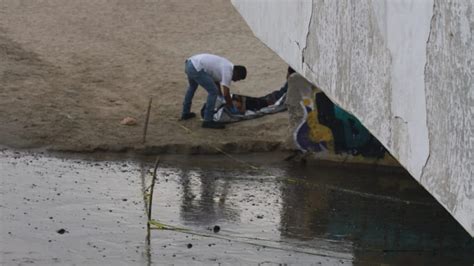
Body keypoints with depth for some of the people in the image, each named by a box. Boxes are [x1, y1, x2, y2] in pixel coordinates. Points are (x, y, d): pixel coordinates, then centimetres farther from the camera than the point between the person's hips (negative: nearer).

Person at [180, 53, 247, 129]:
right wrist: (232, 108, 5)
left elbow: (216, 81, 35)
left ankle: (185, 113, 46)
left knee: (192, 87, 35)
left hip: (189, 63, 10)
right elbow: (226, 94, -8)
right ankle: (208, 121, -1)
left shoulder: (227, 66, 21)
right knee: (213, 92, -6)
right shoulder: (228, 72, -7)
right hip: (196, 69, -10)